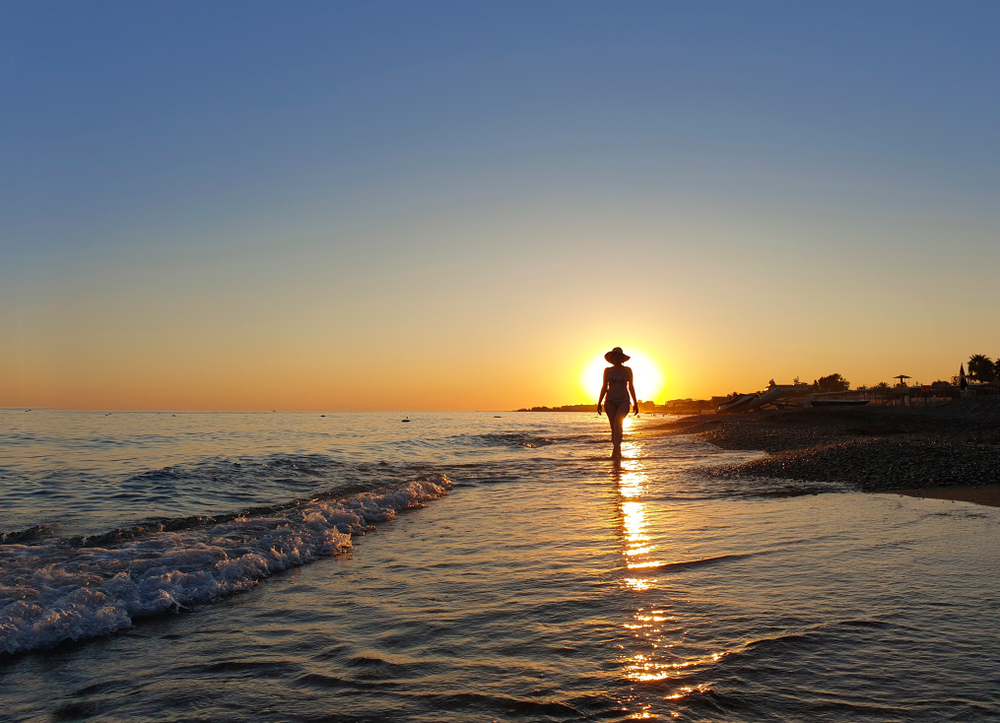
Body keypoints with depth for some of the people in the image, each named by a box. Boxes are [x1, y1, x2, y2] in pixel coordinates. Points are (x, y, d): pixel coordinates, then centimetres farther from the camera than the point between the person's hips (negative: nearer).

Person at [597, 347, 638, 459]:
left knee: (618, 423, -23)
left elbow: (631, 387, 12)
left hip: (623, 401, -2)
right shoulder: (608, 371, 8)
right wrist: (599, 403, 7)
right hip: (610, 402, 2)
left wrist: (635, 403, 11)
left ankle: (615, 451, -30)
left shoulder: (627, 370, 7)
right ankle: (618, 452, 13)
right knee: (614, 427, 2)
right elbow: (604, 387, 12)